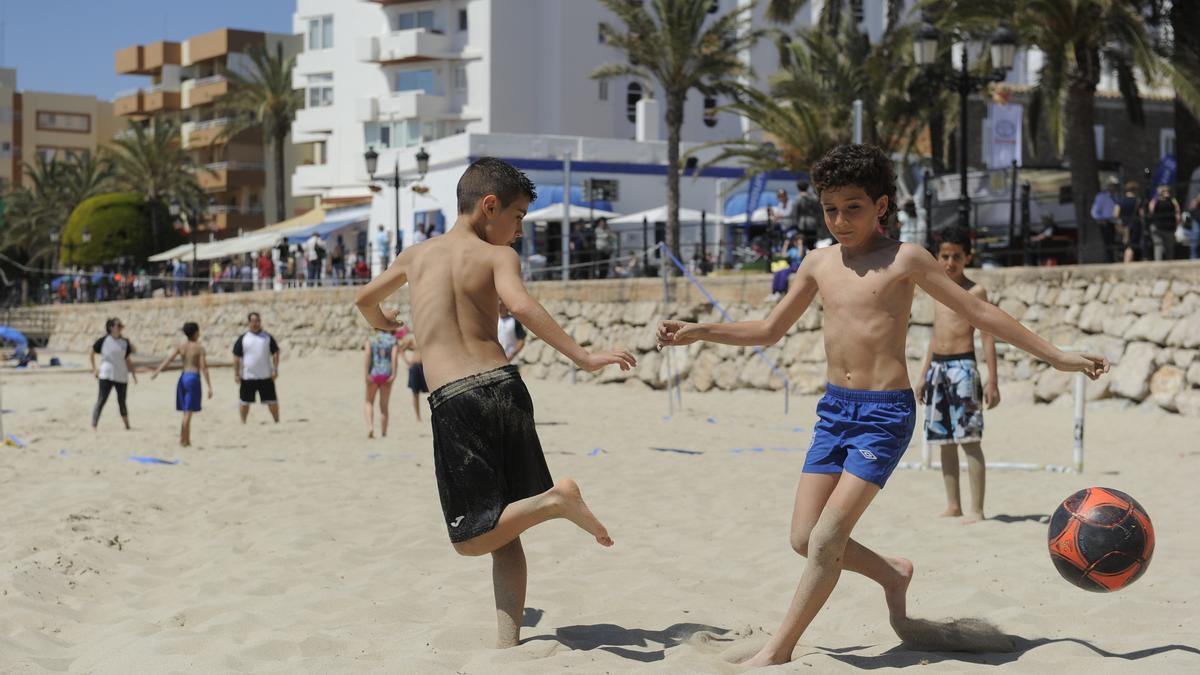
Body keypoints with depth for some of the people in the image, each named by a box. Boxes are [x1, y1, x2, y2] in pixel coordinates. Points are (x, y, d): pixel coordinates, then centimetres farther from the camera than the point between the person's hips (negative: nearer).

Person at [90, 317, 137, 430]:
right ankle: (93, 426, -15)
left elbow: (128, 360, 13)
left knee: (122, 402, 13)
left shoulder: (125, 342, 7)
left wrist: (133, 374, 9)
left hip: (121, 377, 4)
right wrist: (94, 369, -1)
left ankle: (127, 426, 24)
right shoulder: (103, 341, -4)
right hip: (106, 376, -4)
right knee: (101, 400, -11)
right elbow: (91, 353, 5)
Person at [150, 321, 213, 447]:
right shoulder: (199, 348, -6)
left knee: (186, 412, 16)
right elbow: (204, 368, -11)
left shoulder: (180, 347, 7)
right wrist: (209, 386, -10)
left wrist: (156, 372, -13)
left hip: (183, 377, 5)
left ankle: (187, 440, 19)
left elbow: (168, 359, -7)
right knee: (188, 412, -4)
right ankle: (183, 440, -9)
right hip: (193, 378, -5)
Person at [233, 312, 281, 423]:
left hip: (266, 376, 1)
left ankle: (277, 421, 16)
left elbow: (275, 353, 6)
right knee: (244, 401, 4)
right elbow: (236, 357, 1)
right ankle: (243, 423, 16)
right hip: (247, 377, -1)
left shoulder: (268, 337, 5)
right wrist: (236, 374, -4)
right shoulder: (242, 339, 1)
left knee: (272, 400, 4)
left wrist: (275, 370, -3)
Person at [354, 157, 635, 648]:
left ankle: (550, 501, -23)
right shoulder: (497, 256, 5)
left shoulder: (415, 256, 16)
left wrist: (381, 321, 56)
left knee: (471, 539, 2)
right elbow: (522, 307, -17)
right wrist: (583, 357, -18)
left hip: (452, 402, 0)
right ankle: (508, 640, 6)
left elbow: (365, 298, 34)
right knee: (504, 533, 14)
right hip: (503, 387, 0)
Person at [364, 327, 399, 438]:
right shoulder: (393, 341, 6)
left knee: (369, 402, 13)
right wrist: (394, 374, -15)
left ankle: (370, 427, -7)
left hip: (373, 375, 0)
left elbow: (367, 355, -9)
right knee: (384, 405, 9)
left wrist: (366, 373, -13)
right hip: (387, 375, 0)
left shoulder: (371, 340, 6)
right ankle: (383, 432, 7)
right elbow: (394, 356, -9)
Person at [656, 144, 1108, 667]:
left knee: (826, 538, -12)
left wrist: (1056, 356, 1)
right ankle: (892, 573, 29)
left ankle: (779, 648, 1)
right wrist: (698, 332, 9)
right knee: (804, 538, 2)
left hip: (886, 413, -6)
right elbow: (769, 330, 21)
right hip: (834, 409, 6)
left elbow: (979, 313, 1)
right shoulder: (818, 264, 10)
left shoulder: (904, 260, -4)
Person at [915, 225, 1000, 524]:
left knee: (969, 439, -9)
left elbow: (987, 337, -8)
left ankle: (976, 509, -8)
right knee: (944, 440, 9)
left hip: (962, 367, -7)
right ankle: (953, 505, 17)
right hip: (937, 367, 7)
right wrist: (923, 374, 19)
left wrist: (992, 381, -12)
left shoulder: (975, 292, -5)